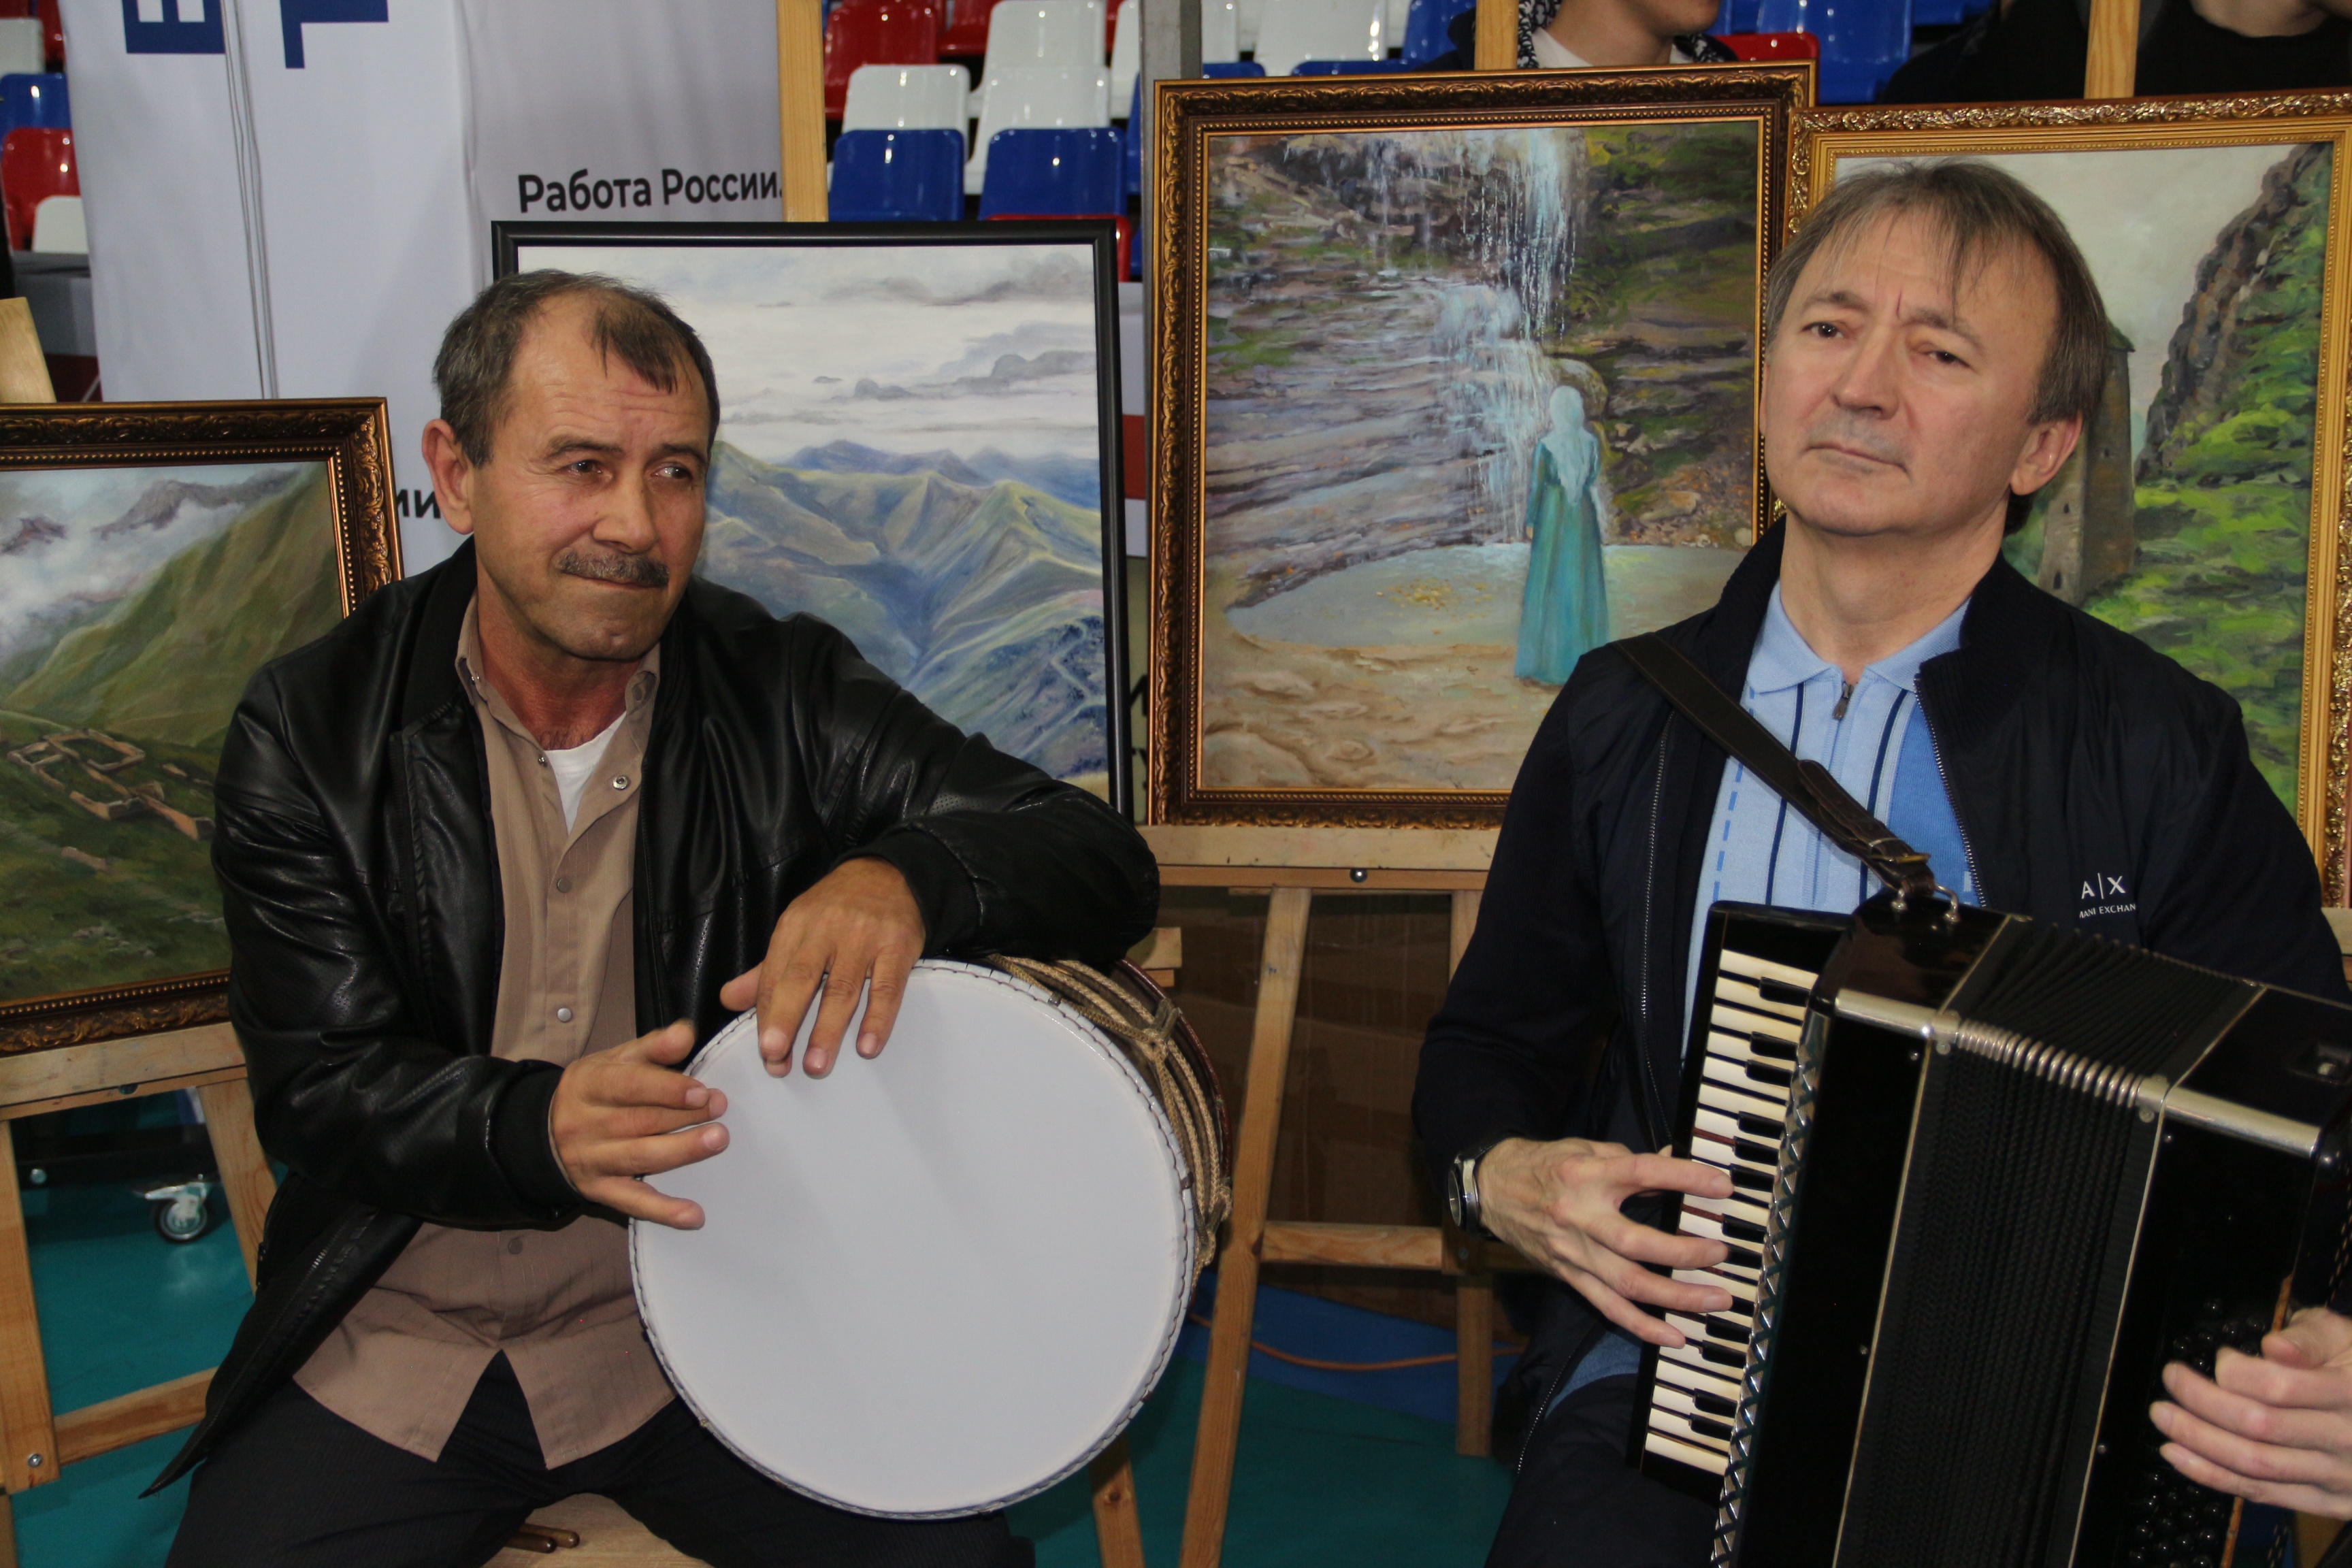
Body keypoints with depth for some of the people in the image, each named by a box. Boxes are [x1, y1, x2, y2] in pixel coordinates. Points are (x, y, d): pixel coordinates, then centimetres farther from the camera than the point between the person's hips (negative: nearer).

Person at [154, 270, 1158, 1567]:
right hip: (398, 1343, 1)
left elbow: (1108, 865, -9)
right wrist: (540, 1128, -30)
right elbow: (319, 1091, -8)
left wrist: (905, 874, -31)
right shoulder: (310, 733, -4)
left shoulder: (787, 695, -5)